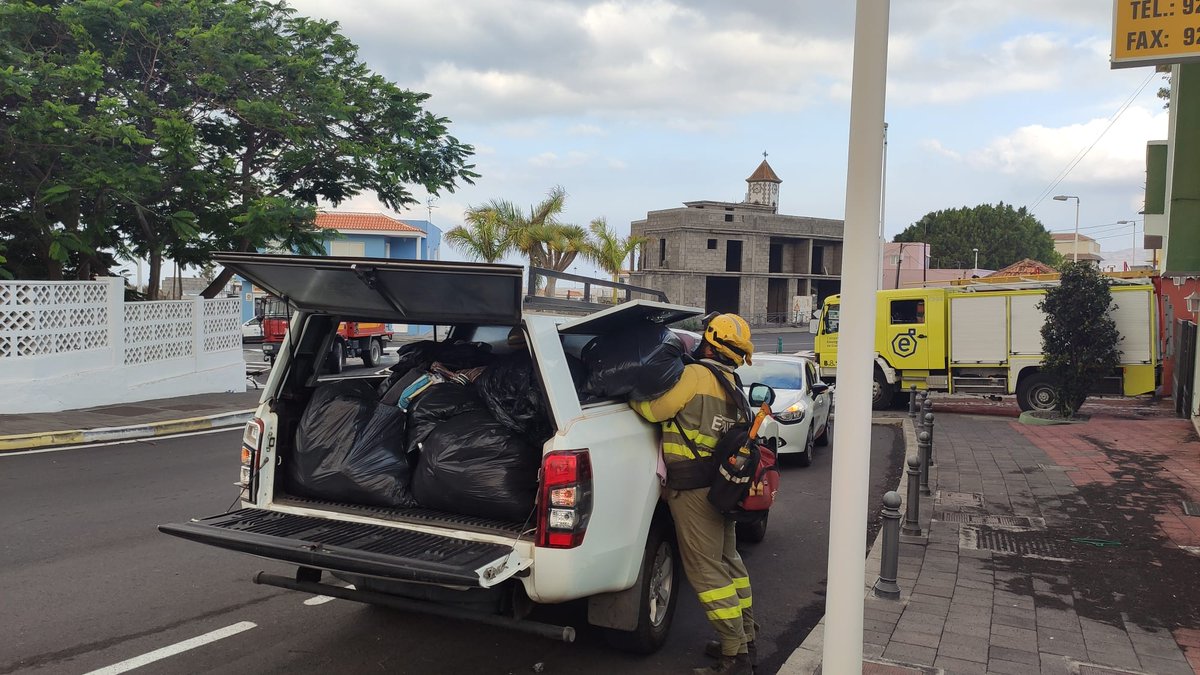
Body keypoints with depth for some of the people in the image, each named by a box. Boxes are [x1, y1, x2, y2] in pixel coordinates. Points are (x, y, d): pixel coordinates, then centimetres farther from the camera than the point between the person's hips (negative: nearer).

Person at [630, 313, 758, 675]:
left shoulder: (695, 374, -15)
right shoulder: (734, 386, 11)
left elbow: (653, 411, -11)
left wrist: (630, 395, 5)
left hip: (693, 488, -9)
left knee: (706, 570, -2)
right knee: (728, 561, 19)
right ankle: (745, 639, 28)